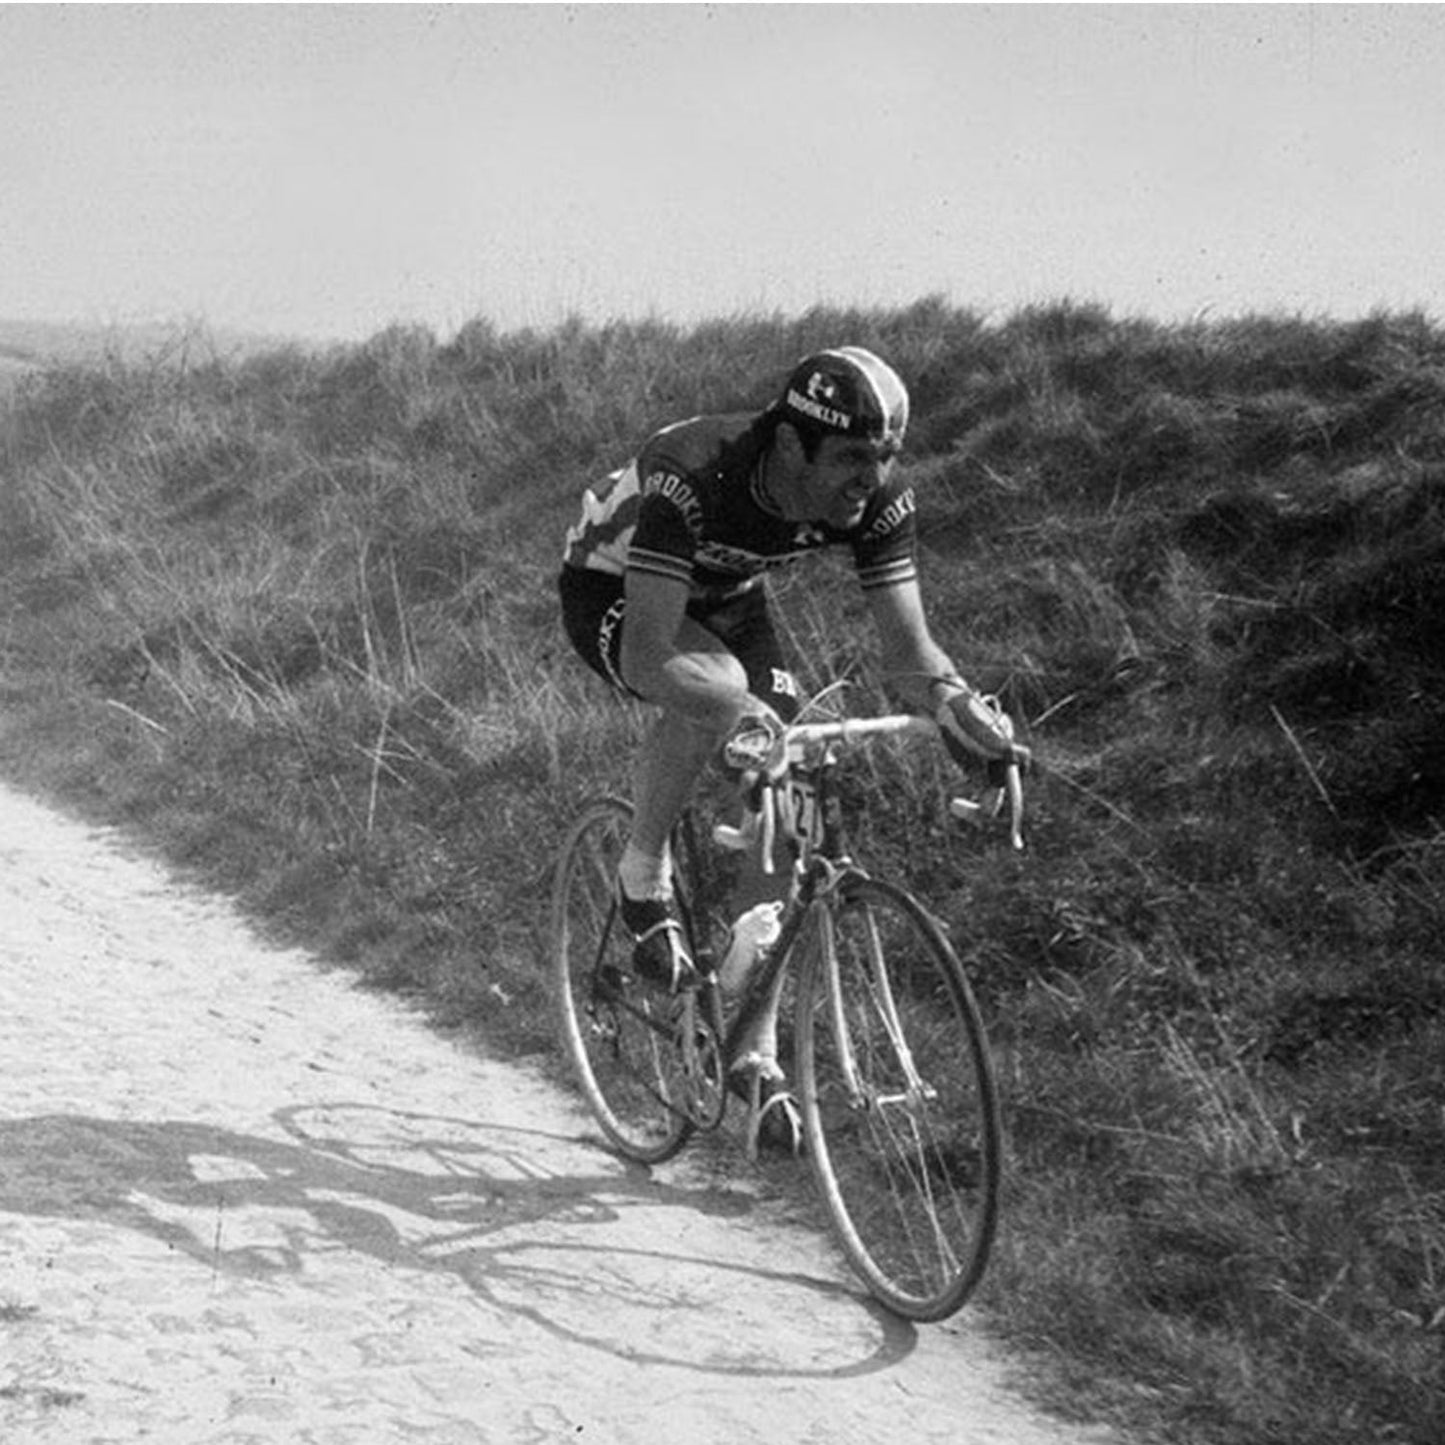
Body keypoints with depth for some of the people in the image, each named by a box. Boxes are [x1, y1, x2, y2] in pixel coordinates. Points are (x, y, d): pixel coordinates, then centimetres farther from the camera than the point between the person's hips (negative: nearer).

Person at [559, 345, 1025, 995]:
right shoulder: (695, 478, -41)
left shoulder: (879, 498, -25)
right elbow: (646, 654, -46)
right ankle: (644, 876, -12)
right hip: (612, 587, -6)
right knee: (718, 684, -35)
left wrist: (948, 695, -48)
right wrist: (736, 710, -64)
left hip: (727, 597, 6)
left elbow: (906, 645, -24)